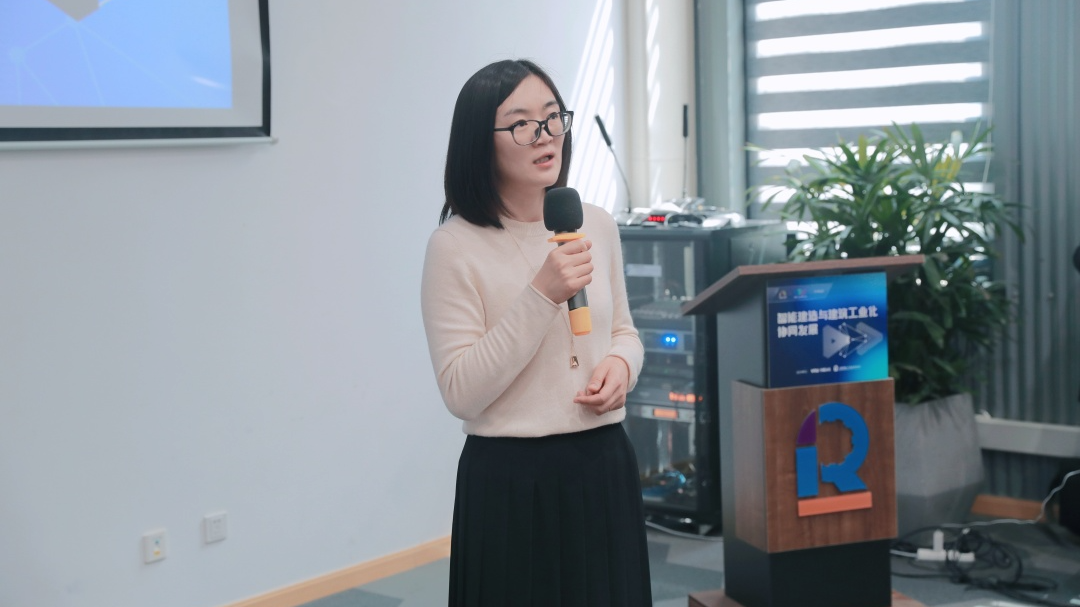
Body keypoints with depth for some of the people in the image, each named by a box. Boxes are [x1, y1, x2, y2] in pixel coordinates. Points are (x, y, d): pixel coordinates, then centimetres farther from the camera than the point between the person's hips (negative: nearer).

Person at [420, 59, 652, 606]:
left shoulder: (597, 226, 5)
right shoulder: (456, 246, -12)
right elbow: (461, 392, -16)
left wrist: (621, 364, -5)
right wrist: (541, 296, -22)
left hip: (604, 465, 5)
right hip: (512, 479, -5)